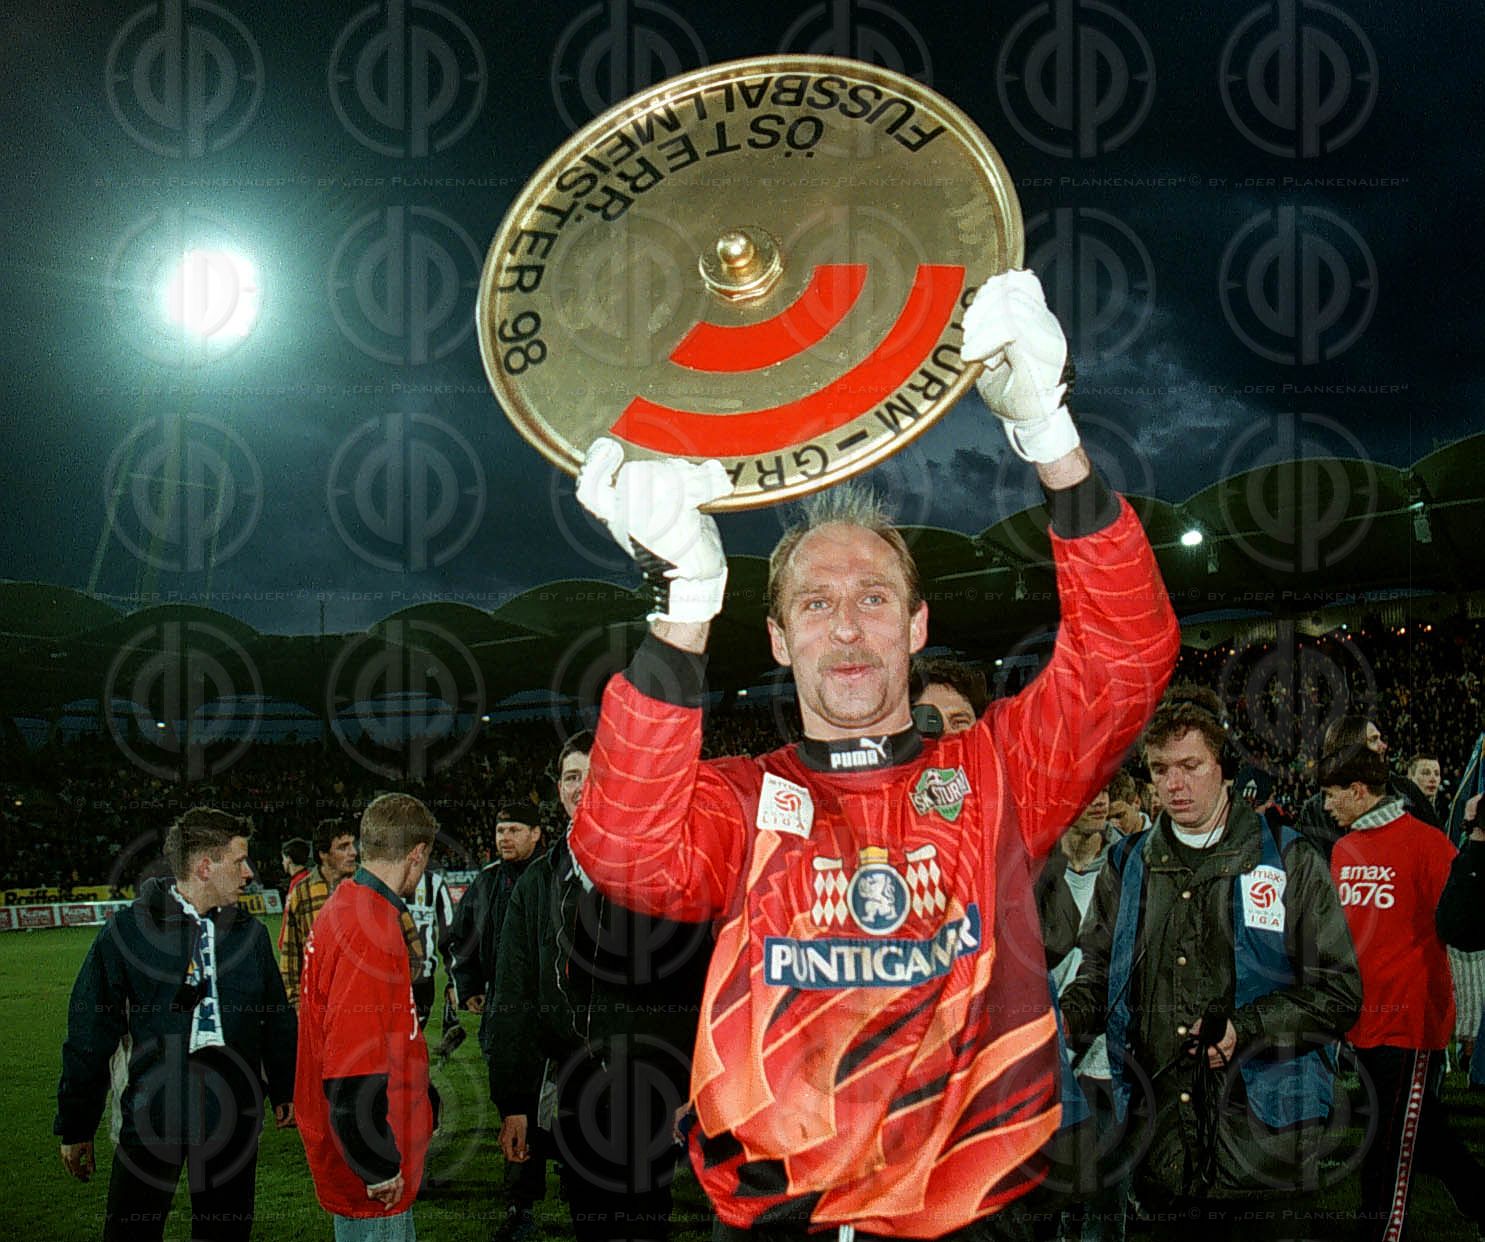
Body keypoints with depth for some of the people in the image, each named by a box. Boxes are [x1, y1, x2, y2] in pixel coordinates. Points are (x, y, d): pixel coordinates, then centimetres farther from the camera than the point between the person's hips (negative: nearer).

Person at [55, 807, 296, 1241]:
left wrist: (286, 1089, 20)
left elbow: (277, 1018, 17)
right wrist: (76, 1126, -1)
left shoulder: (250, 932, 7)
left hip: (232, 1108, 3)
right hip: (153, 1104, -3)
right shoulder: (128, 930, -6)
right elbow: (90, 1033, -3)